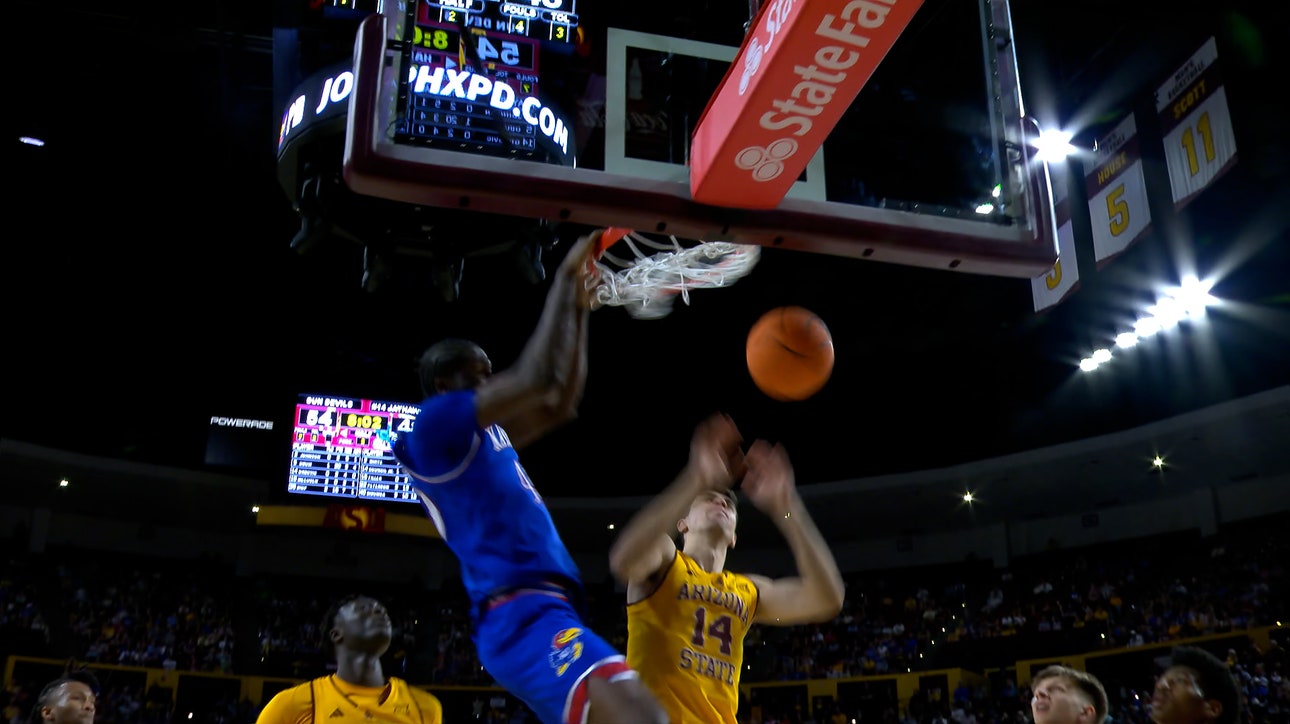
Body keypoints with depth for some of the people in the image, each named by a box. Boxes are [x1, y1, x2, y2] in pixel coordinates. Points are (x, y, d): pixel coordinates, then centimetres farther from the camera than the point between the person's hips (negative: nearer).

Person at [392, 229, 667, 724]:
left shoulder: (485, 436, 26)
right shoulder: (436, 423, -3)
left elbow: (562, 403, 32)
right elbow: (538, 377, -12)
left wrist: (580, 309, 27)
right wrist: (564, 279, -2)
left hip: (542, 612, 11)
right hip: (523, 616, -11)